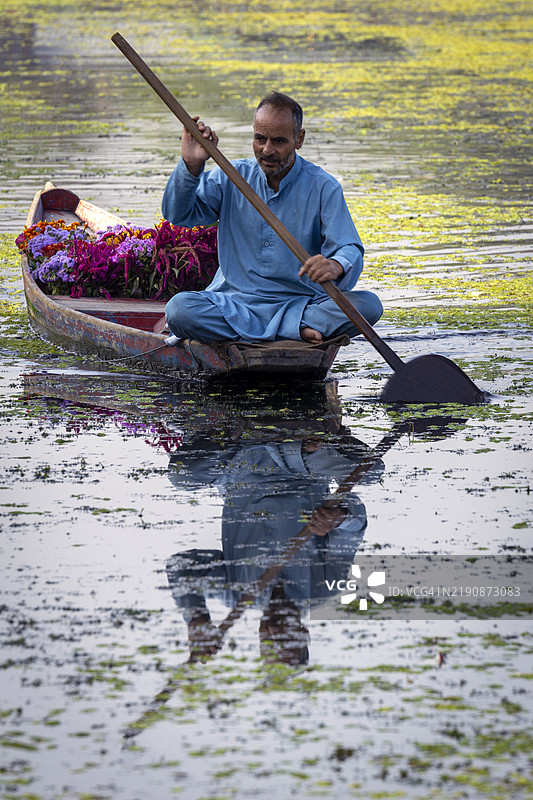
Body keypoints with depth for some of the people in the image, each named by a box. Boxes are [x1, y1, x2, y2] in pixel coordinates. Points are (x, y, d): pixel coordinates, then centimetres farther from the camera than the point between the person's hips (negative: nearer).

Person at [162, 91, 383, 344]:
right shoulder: (232, 178, 8)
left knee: (368, 305, -27)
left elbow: (350, 250, -10)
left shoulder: (323, 188, 1)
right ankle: (295, 329, -26)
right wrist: (191, 165, -18)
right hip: (235, 301, 1)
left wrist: (336, 266, -35)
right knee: (179, 308, -30)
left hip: (301, 301, -1)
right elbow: (177, 214, 0)